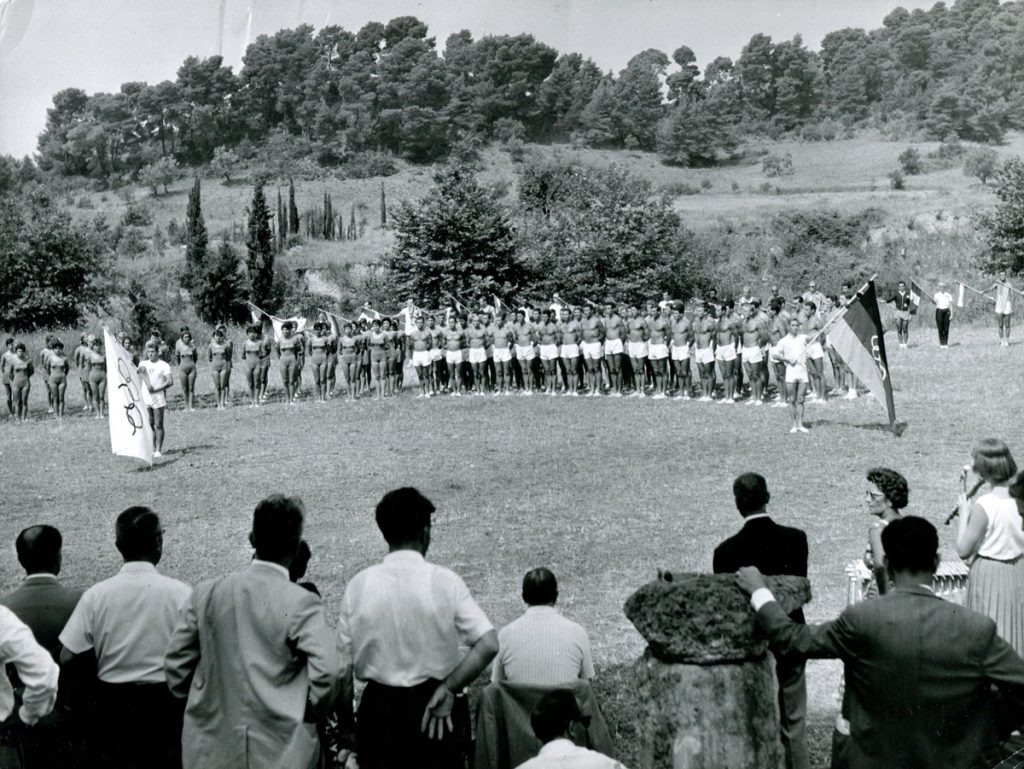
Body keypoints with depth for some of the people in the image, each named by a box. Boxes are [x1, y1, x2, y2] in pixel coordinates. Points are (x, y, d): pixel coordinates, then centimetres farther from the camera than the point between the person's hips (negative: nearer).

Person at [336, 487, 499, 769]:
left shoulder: (359, 585, -4)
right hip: (434, 713, -2)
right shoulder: (444, 582, -9)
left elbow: (343, 671, -2)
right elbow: (488, 645, -17)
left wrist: (345, 725, 9)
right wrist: (447, 689, -11)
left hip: (378, 708, 2)